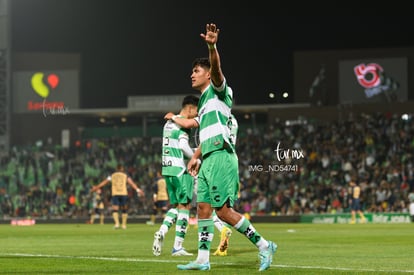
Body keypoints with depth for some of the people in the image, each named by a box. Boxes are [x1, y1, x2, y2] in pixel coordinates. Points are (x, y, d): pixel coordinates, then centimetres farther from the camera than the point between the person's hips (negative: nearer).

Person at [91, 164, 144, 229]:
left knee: (115, 210, -2)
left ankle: (117, 223, -22)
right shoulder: (125, 175, 9)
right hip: (123, 194, 0)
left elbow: (104, 182, 19)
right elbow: (131, 183, -3)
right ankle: (124, 224, 13)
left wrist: (96, 187, 30)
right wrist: (137, 190, -10)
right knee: (124, 210, 13)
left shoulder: (112, 175, 14)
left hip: (115, 194, 0)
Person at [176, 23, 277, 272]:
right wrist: (196, 157, 25)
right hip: (208, 160, 9)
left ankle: (264, 246, -5)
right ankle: (203, 260, 6)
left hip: (221, 157, -9)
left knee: (223, 210, -12)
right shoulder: (204, 101, 26)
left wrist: (212, 47, -40)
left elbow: (217, 68, -22)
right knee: (203, 208, 4)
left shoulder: (218, 89, 1)